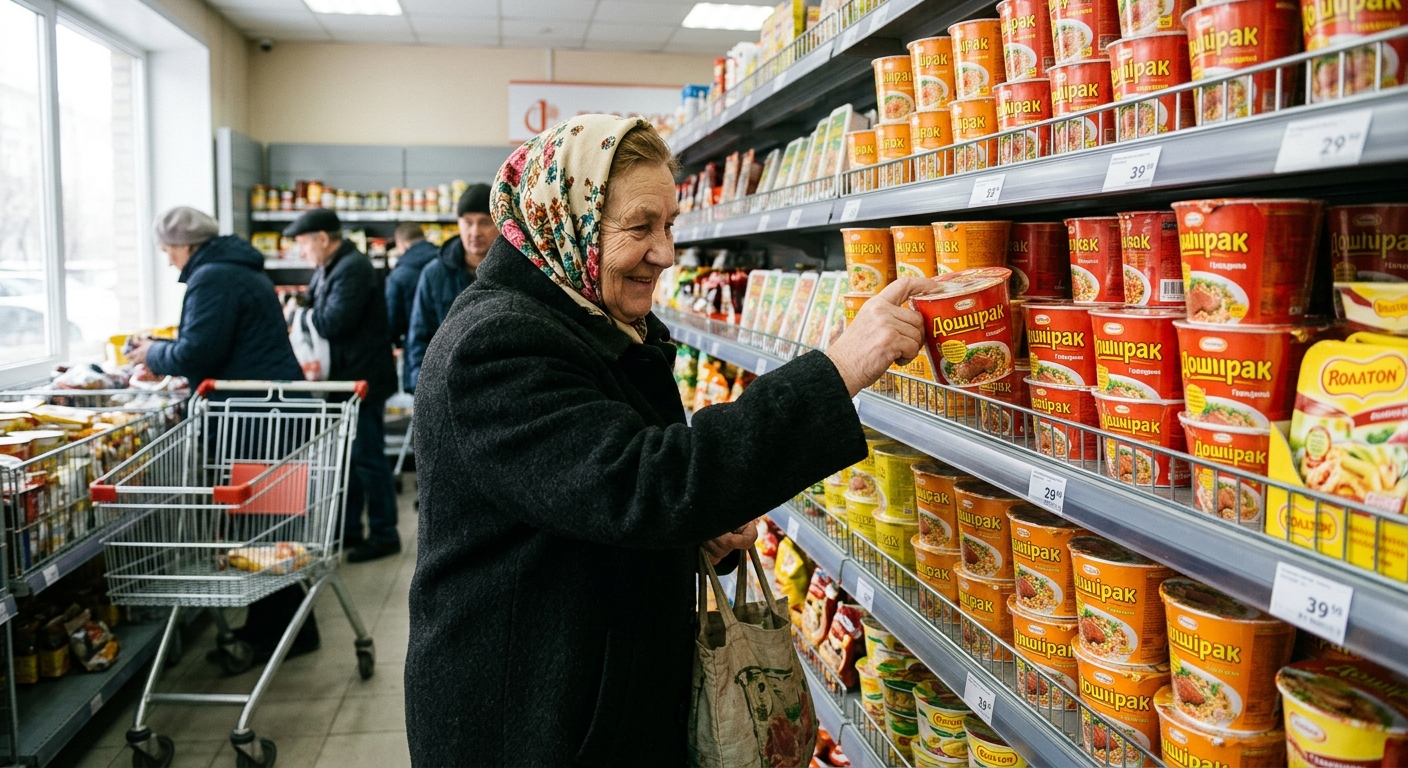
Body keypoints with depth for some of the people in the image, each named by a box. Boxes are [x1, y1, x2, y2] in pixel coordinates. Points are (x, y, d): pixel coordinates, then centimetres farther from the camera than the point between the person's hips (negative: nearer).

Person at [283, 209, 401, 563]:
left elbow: (333, 322, -24)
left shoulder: (353, 268, -17)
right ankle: (349, 531, 26)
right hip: (344, 379, 10)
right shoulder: (328, 269, 15)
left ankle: (384, 535, 8)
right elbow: (323, 317, 18)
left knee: (367, 457, -3)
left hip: (363, 379, -10)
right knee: (347, 457, 16)